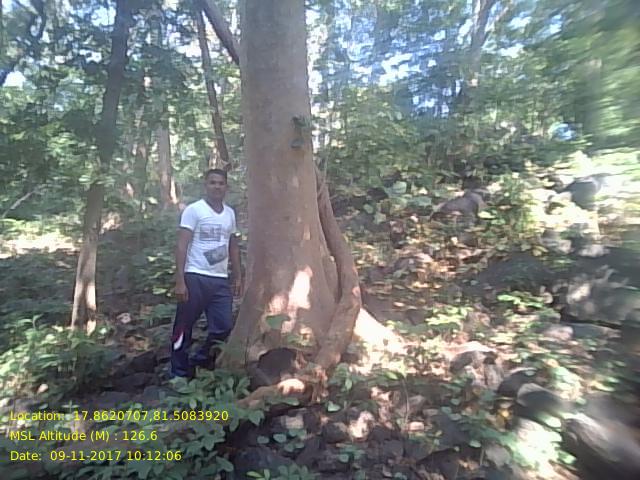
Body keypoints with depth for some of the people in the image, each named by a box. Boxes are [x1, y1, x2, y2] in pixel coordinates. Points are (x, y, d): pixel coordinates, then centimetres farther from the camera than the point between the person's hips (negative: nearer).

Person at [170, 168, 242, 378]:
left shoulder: (230, 213, 11)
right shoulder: (193, 210, -5)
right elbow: (182, 246, -8)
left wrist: (238, 277, 14)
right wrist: (179, 281, -13)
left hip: (221, 280, 5)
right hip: (195, 277, -5)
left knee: (224, 327, 5)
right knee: (184, 328, 5)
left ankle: (199, 362, 28)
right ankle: (179, 374, 22)